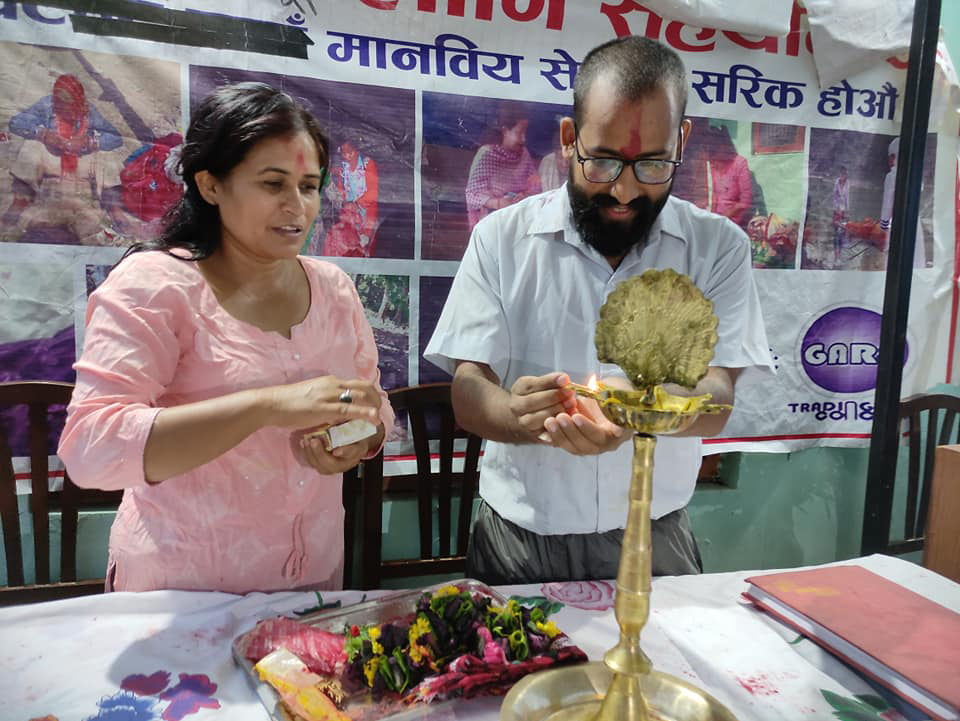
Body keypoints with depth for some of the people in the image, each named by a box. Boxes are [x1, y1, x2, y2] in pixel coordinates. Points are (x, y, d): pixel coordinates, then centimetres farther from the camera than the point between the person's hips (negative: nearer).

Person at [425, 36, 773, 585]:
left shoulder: (718, 246, -3)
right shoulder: (501, 238, -5)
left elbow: (716, 401, -12)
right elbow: (468, 394, -8)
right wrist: (519, 415, -30)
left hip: (654, 539, 1)